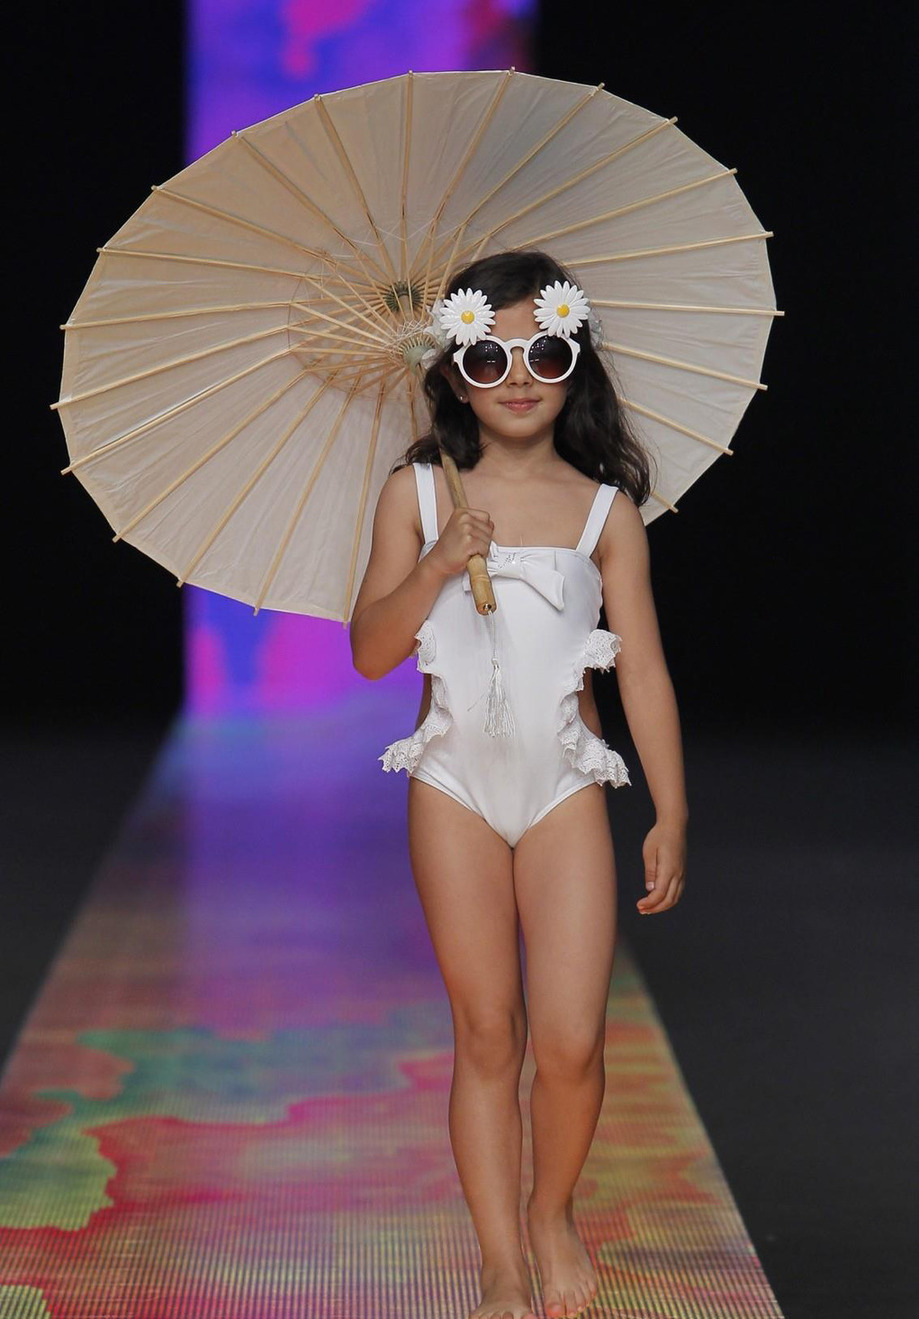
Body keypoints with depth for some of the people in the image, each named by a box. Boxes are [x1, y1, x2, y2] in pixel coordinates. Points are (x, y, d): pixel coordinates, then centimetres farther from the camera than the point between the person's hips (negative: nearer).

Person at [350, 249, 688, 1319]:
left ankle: (553, 1210, 21)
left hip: (565, 789, 0)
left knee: (571, 1040, -7)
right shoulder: (417, 493, 1)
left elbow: (643, 668, 2)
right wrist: (438, 564, -17)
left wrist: (672, 814, 0)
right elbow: (369, 653, -1)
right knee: (487, 1034, 5)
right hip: (455, 787, 0)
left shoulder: (606, 508, 1)